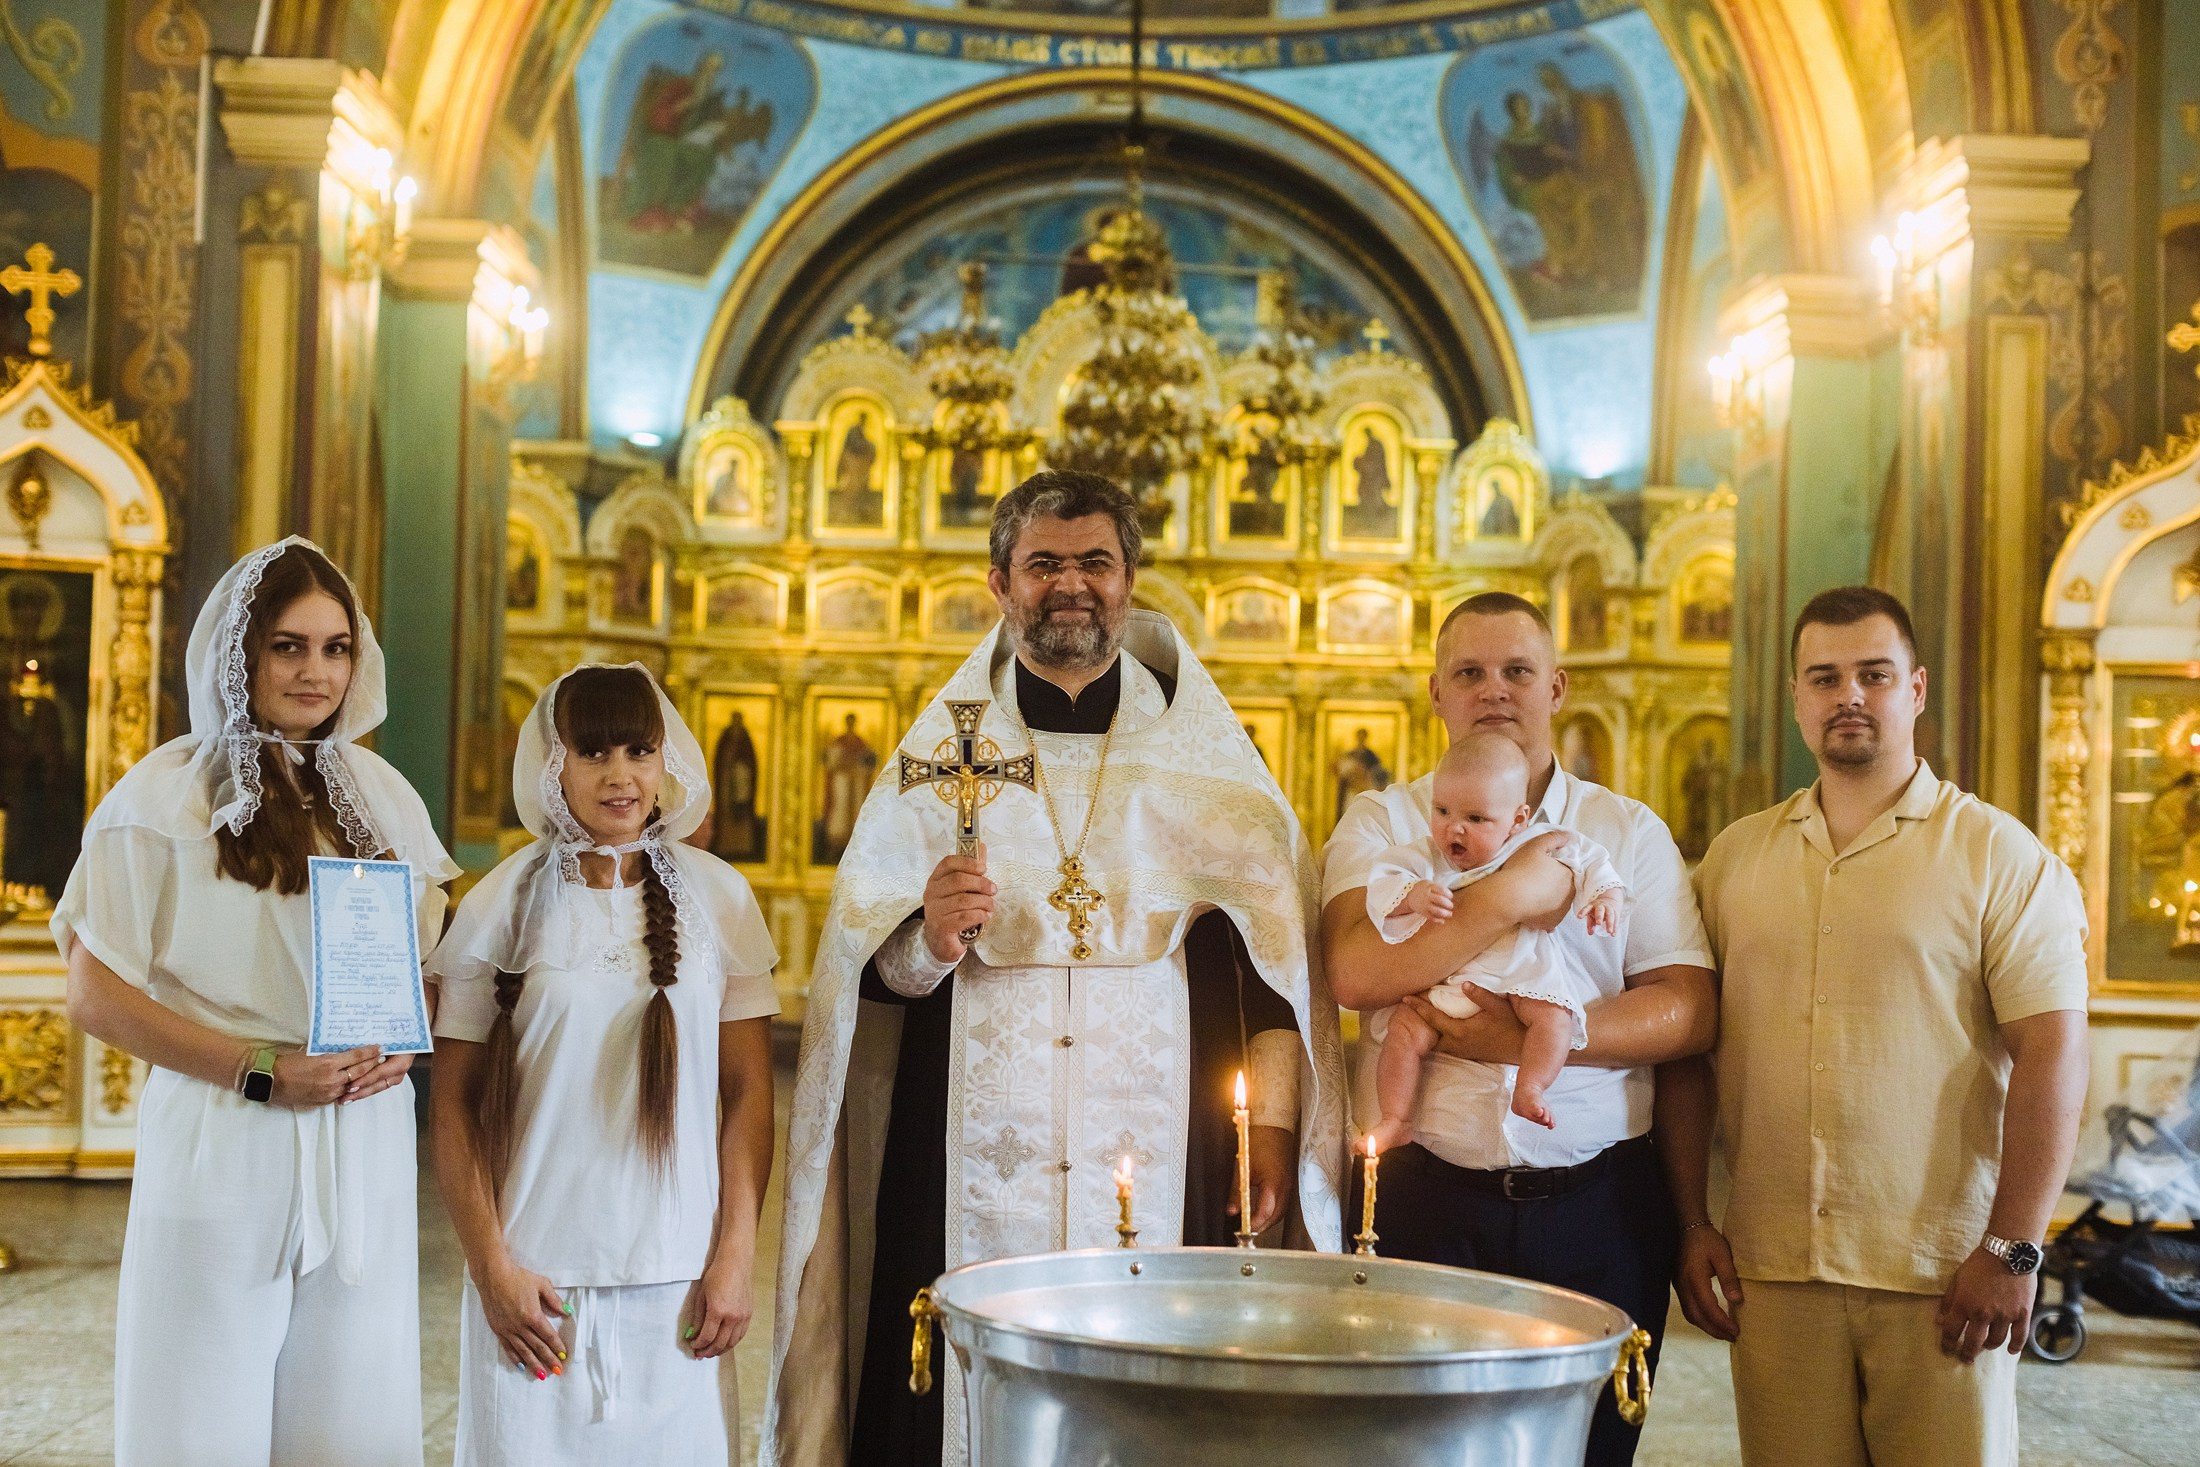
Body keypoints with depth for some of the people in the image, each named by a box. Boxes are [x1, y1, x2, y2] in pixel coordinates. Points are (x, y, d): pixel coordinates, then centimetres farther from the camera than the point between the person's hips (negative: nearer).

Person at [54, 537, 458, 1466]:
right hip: (221, 1147, -4)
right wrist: (260, 1070, -15)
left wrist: (404, 1041, -4)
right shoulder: (166, 794, -4)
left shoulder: (382, 797, 11)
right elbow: (95, 997, -7)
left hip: (363, 1154, 4)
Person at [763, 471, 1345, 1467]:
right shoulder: (938, 757, 8)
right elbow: (867, 973, 5)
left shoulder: (1206, 762, 8)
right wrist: (930, 941, -16)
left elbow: (1275, 956, 5)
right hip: (969, 1173, 0)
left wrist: (1272, 1127, -5)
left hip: (1167, 1175, 0)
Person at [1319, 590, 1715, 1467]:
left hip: (1598, 1206, 1)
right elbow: (1357, 972, -12)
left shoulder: (1630, 833, 9)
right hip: (1424, 1203, -1)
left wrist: (1533, 1038, -14)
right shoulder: (1380, 825, 6)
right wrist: (1511, 897, -14)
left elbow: (1689, 1011, -2)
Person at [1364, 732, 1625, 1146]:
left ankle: (1529, 1089, -17)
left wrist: (1607, 896, -11)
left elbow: (1588, 860, 7)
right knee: (1404, 1031, -19)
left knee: (1554, 1016, -27)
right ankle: (1395, 1122, -11)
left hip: (1519, 978, 0)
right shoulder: (1424, 857, 0)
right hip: (1437, 983, 0)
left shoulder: (1536, 849, 0)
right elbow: (1382, 884, -12)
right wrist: (1414, 896, -31)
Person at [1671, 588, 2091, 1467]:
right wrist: (1693, 1224, 5)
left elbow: (2051, 1049, -7)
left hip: (1941, 1277, -3)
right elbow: (1690, 1049, 11)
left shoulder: (1999, 855, -1)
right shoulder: (1735, 858, 10)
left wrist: (2011, 1247, -12)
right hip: (1770, 1270, 3)